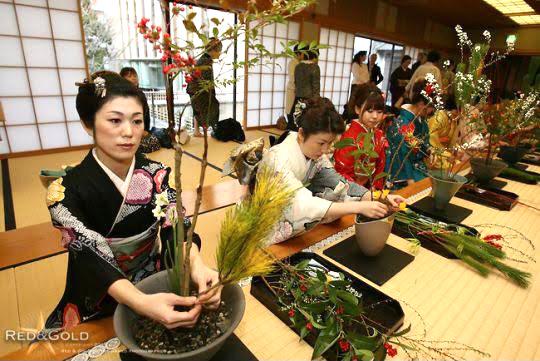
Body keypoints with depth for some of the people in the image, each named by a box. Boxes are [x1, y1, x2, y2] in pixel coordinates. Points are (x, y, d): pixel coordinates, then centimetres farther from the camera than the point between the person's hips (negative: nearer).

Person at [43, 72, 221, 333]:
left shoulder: (157, 175, -8)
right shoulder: (67, 191, -15)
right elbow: (93, 260, -23)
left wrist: (197, 265, -40)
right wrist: (143, 303, -41)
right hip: (98, 306, -1)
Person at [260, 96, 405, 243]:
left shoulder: (316, 154, -4)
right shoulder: (279, 159, -26)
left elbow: (339, 184, -8)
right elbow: (300, 206, -35)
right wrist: (359, 207, -37)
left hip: (293, 220, 6)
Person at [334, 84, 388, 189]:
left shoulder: (379, 135, 3)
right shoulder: (351, 137, -17)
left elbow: (380, 166, 12)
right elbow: (341, 171, -16)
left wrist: (377, 187, 4)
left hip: (368, 188, 5)